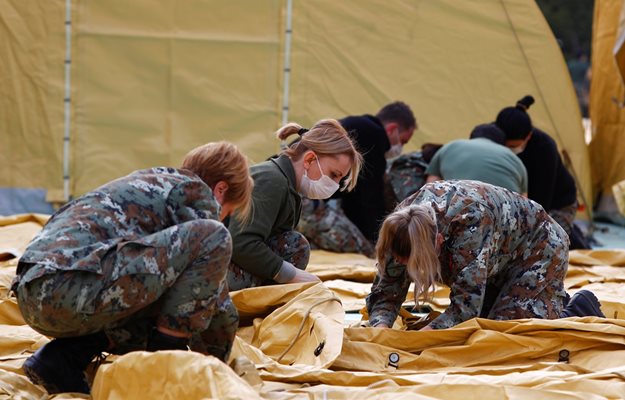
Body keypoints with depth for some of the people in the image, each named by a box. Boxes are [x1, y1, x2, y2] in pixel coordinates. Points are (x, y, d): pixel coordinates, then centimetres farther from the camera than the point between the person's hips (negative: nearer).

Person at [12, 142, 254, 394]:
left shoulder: (146, 183, 33)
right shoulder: (197, 193, 7)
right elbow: (216, 297, 9)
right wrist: (218, 360, 22)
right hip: (71, 291, -10)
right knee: (213, 237, -6)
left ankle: (65, 354, 10)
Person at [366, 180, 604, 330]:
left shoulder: (468, 221, -44)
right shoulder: (401, 226, -25)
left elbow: (466, 306, -44)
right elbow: (385, 292, -19)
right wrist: (380, 326, -41)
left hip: (539, 248, -7)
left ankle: (579, 311, 3)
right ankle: (558, 302, 27)